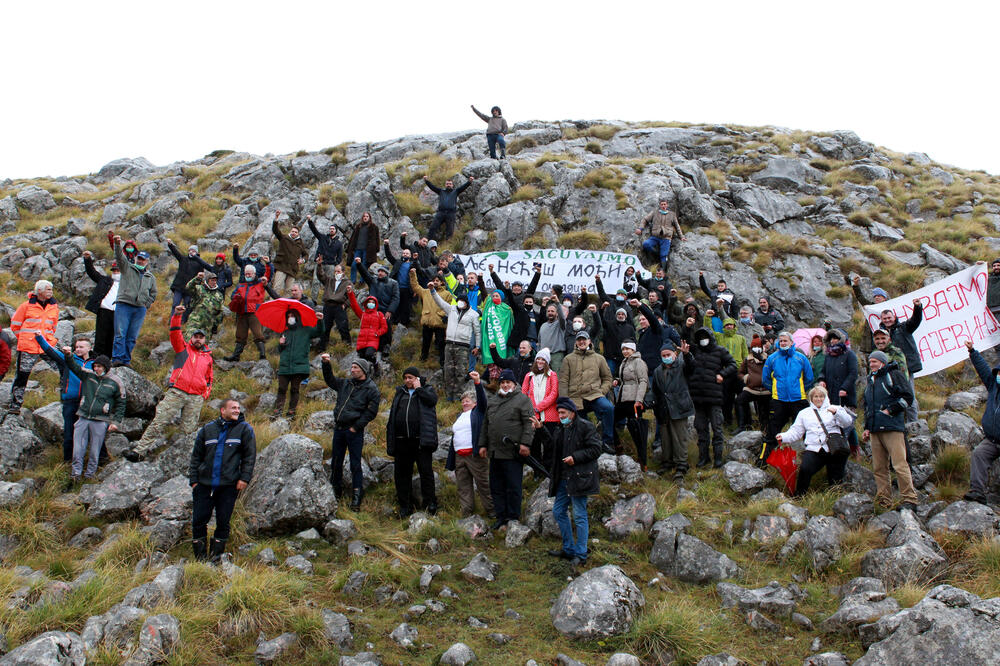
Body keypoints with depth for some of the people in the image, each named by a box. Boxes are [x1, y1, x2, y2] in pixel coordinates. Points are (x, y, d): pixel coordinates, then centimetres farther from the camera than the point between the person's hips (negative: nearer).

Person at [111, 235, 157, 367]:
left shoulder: (151, 277, 18)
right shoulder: (127, 268, 10)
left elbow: (153, 294, 23)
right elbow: (120, 257, -6)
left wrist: (146, 304, 8)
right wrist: (118, 245, -24)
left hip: (140, 309, 3)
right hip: (123, 305, -3)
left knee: (132, 337, 2)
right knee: (120, 334, -9)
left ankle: (126, 360, 5)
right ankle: (117, 358, -10)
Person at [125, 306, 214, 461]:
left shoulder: (208, 358, 22)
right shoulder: (183, 348, 16)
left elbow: (209, 379, 27)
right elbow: (175, 333, 2)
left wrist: (206, 394, 11)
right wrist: (176, 316, -12)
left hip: (196, 398, 2)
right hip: (177, 392, -2)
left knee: (188, 430, -5)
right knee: (159, 421, -10)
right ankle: (140, 450, -11)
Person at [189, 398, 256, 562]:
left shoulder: (245, 429, 3)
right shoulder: (207, 429, 9)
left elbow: (250, 456, 2)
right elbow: (196, 456, 13)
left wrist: (244, 478, -7)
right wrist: (194, 480, 8)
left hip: (229, 485, -2)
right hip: (204, 484, 2)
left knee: (223, 522, 3)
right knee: (198, 521, 4)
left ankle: (216, 555, 17)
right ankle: (200, 557, 17)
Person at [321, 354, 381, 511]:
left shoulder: (371, 389, -5)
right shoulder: (346, 383, 12)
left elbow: (371, 412, -10)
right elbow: (330, 380, 25)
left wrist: (356, 426, -14)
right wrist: (326, 364, 10)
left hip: (354, 431, -6)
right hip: (339, 428, 6)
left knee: (355, 465, -4)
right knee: (336, 462, 13)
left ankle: (356, 498, 1)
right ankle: (335, 491, 28)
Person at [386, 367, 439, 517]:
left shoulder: (427, 389, 10)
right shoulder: (399, 393, 21)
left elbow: (432, 400, -14)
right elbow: (392, 413, 20)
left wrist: (418, 388, -4)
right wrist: (389, 435, 13)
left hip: (421, 440, -4)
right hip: (402, 441, 4)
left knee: (426, 471, -5)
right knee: (401, 473, 6)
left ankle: (430, 503, 3)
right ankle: (405, 506, 14)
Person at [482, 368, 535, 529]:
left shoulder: (522, 400, -1)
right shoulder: (492, 402, 19)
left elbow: (529, 423, -9)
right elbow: (485, 425, 24)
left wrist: (525, 443, -18)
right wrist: (483, 444, 18)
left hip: (512, 453, -6)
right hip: (495, 452, 7)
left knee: (513, 486, -2)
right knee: (496, 486, 11)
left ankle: (513, 516, 8)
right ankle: (501, 516, 20)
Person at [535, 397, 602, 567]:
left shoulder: (585, 427, -9)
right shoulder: (561, 429, 15)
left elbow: (596, 449, -12)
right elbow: (554, 445, 31)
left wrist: (575, 457, -18)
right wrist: (541, 429, 24)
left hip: (579, 478, -9)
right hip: (563, 479, 9)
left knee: (579, 516, -4)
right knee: (558, 511, 12)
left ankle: (581, 555, 4)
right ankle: (569, 549, 24)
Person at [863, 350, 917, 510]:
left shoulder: (894, 375, 1)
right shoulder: (871, 381, 24)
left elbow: (907, 396, -8)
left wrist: (890, 410, -11)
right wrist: (867, 428, 22)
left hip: (892, 428, -8)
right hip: (875, 430, 8)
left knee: (900, 465, -11)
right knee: (879, 468, 6)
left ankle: (910, 499, -6)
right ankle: (884, 501, 10)